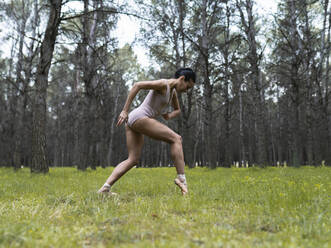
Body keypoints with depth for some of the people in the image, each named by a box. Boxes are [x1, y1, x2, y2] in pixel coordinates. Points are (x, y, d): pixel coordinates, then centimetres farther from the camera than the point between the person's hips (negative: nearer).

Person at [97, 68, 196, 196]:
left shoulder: (173, 90, 21)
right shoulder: (163, 84, -7)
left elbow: (178, 110, 36)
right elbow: (137, 85, -16)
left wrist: (170, 115, 11)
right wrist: (125, 110, -20)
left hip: (132, 122, 10)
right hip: (140, 118, -10)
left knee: (133, 160, 6)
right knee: (176, 139, -8)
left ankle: (105, 187, -2)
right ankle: (181, 178, -11)